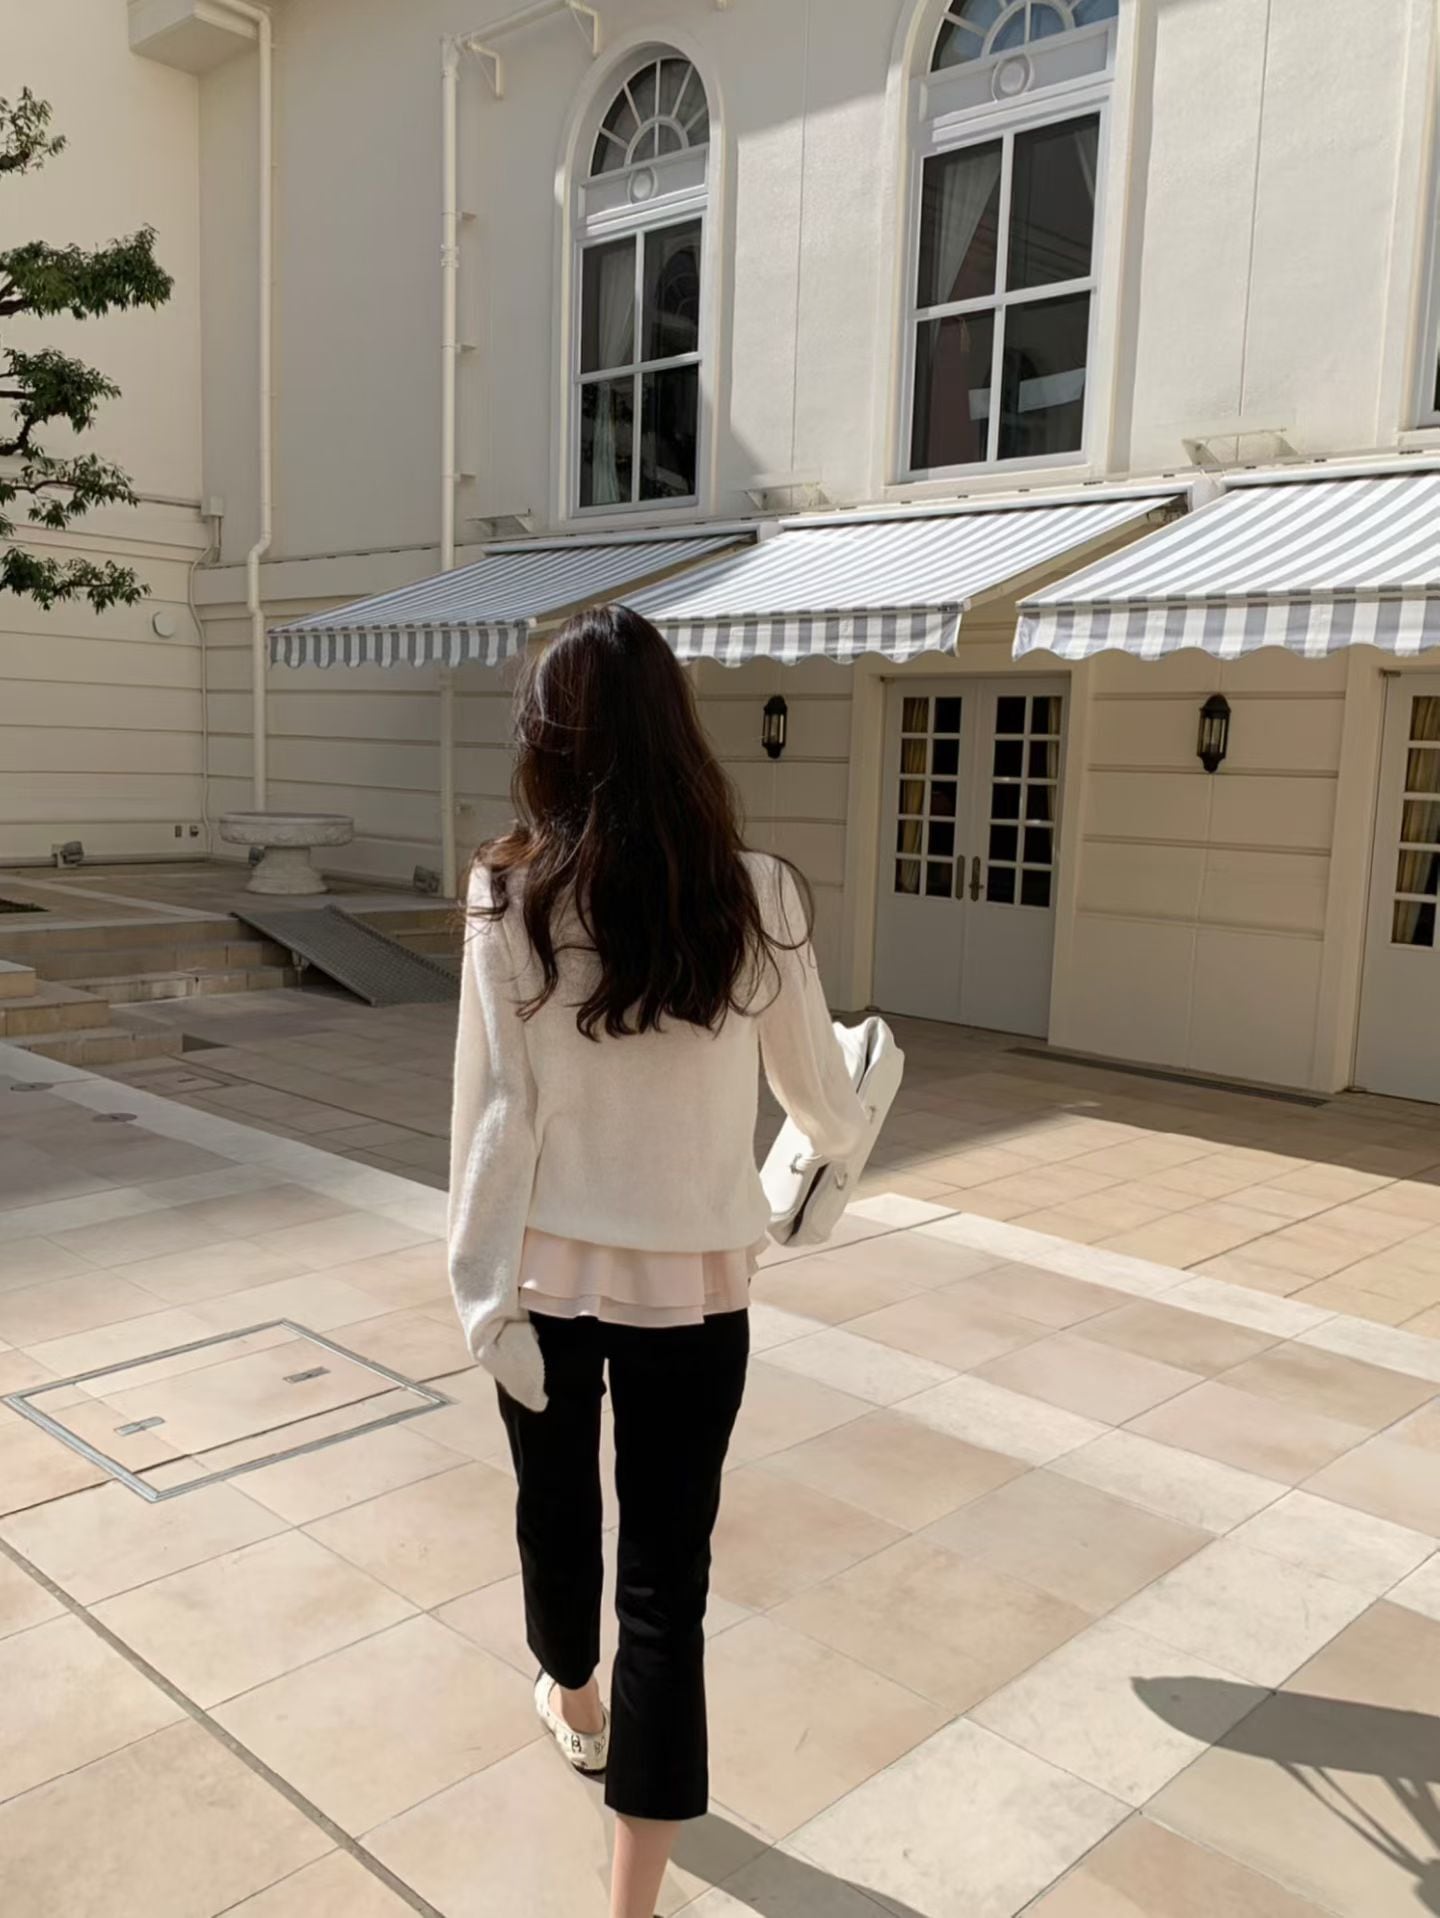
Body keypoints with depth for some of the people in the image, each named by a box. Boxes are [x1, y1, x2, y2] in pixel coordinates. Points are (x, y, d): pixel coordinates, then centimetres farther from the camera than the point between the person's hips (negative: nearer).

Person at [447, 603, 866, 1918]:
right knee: (669, 1573, 9)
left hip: (549, 1268, 1)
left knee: (556, 1500, 26)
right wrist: (841, 1140, 24)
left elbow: (497, 1109, -12)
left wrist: (487, 1293, -7)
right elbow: (818, 1090, 2)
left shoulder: (513, 898, -12)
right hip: (695, 1281, -1)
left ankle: (574, 1702, 53)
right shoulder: (756, 898, -11)